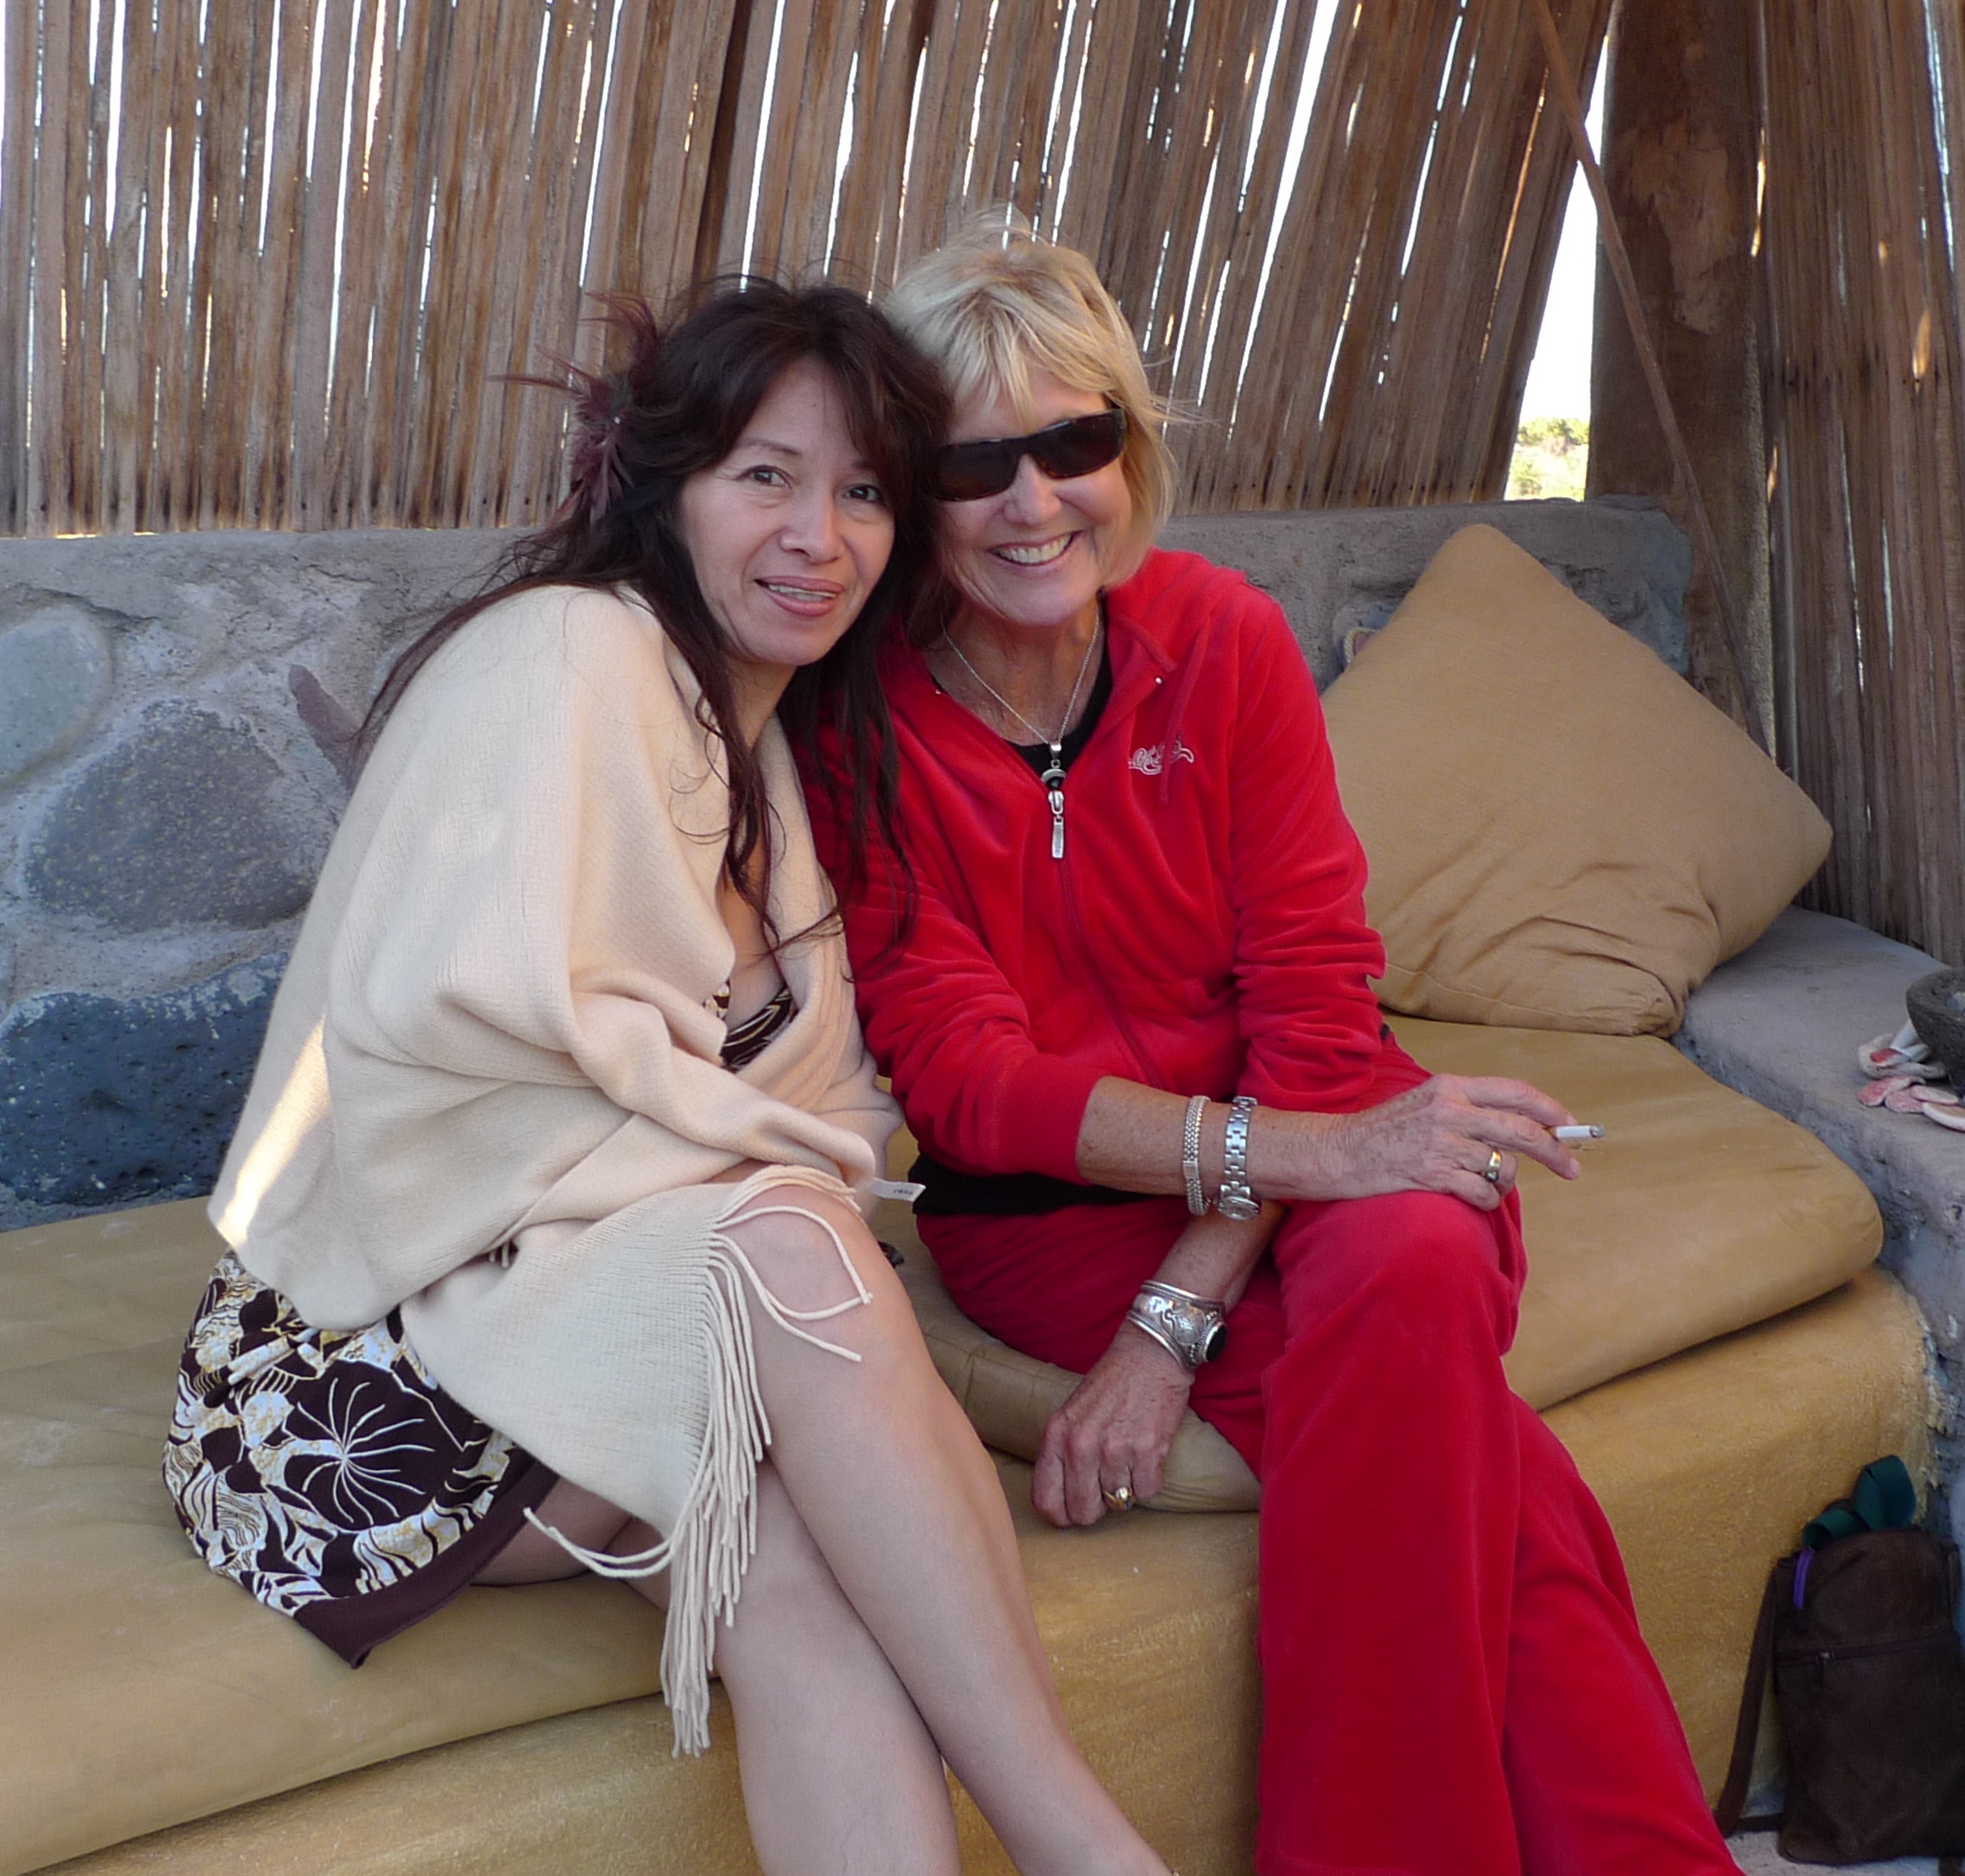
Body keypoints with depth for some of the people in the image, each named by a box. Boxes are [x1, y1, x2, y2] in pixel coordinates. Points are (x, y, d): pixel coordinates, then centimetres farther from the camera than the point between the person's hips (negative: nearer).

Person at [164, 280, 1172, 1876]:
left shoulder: (763, 748, 20)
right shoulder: (570, 652, -8)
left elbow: (812, 1090, 18)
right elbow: (478, 1005, -21)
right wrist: (772, 1147, -11)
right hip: (384, 1330, -7)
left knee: (800, 1565, -28)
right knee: (792, 1251, -35)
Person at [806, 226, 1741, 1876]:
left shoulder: (1225, 640, -7)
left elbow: (1314, 1011, -8)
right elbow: (965, 1075, -17)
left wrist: (1169, 1324, -20)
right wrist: (1304, 1158, -31)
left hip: (1300, 1138, 2)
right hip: (1042, 1200, -2)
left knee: (1413, 1269, -32)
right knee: (1452, 1430, -27)